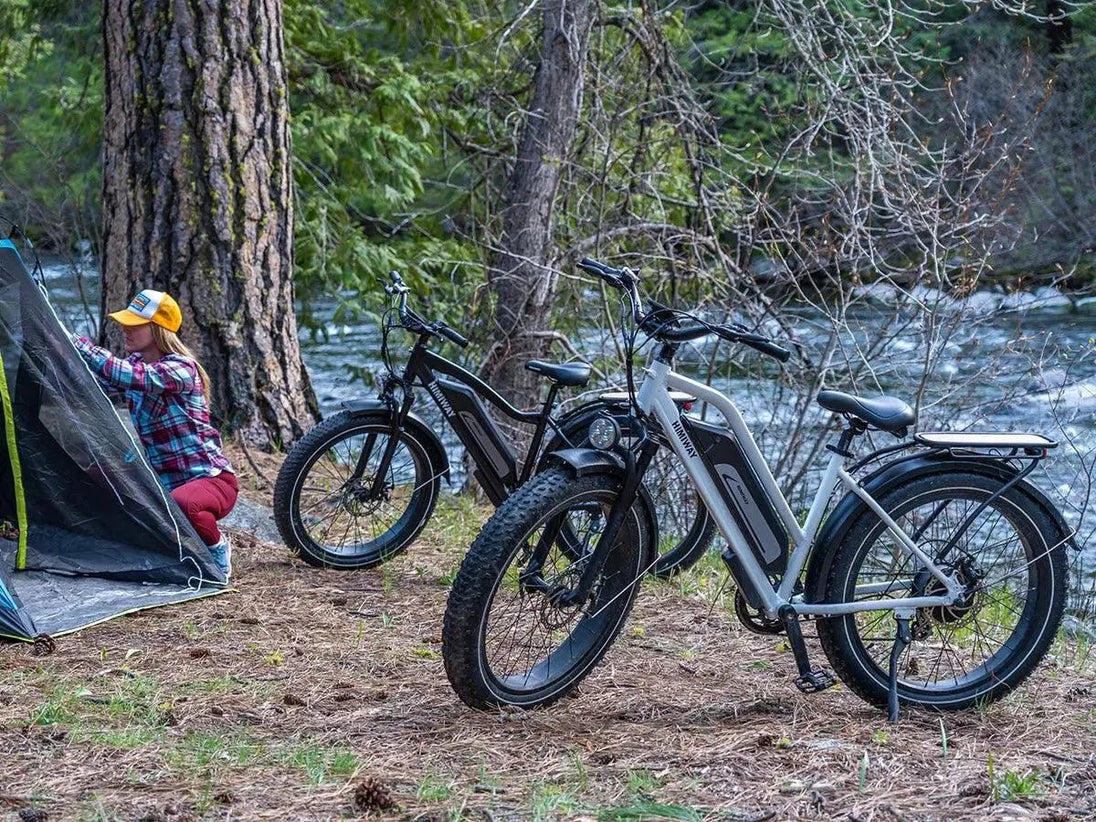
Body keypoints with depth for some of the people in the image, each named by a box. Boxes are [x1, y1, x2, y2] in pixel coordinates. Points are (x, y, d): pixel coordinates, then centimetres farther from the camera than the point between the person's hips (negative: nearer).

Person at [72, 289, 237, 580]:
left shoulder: (180, 369, -19)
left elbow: (126, 375, -34)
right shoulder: (137, 362, 8)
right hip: (165, 484, 9)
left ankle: (217, 549, -8)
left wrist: (76, 343, -31)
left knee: (182, 504, -40)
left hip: (212, 479, -9)